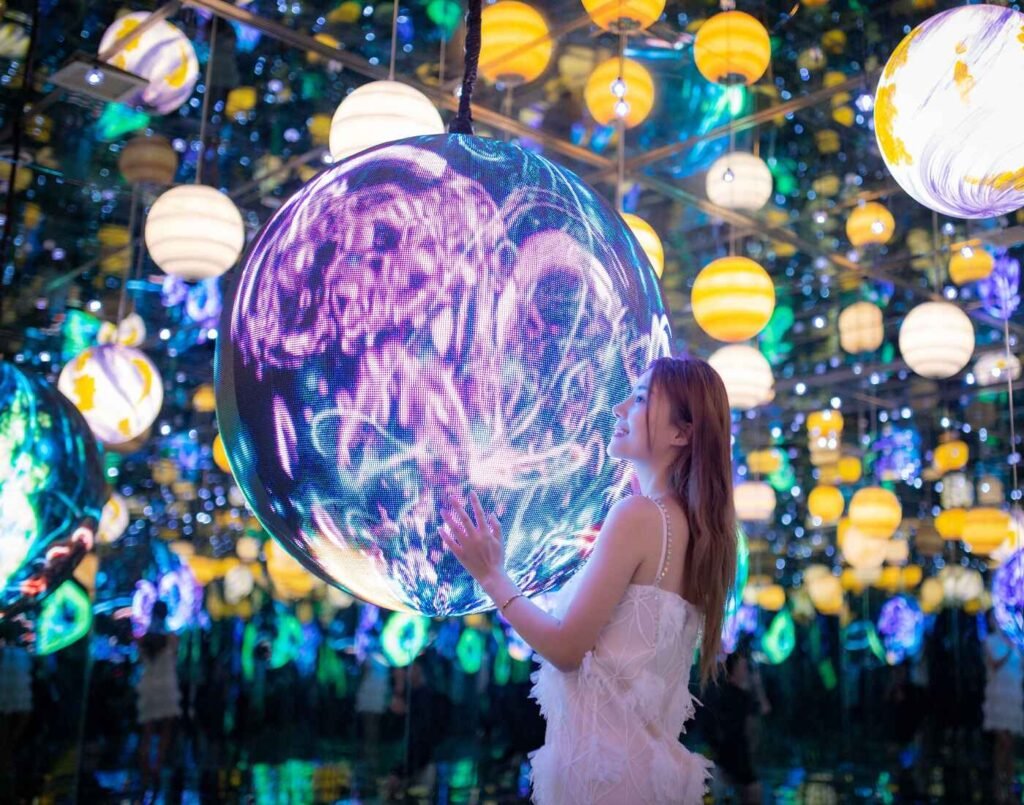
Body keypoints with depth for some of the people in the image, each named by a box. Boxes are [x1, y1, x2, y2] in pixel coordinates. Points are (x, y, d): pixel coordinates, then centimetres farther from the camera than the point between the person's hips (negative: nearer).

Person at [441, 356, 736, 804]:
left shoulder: (638, 515, -20)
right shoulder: (690, 520, 5)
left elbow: (567, 649, -16)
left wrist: (491, 575, -6)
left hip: (602, 754, -8)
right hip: (642, 747, 8)